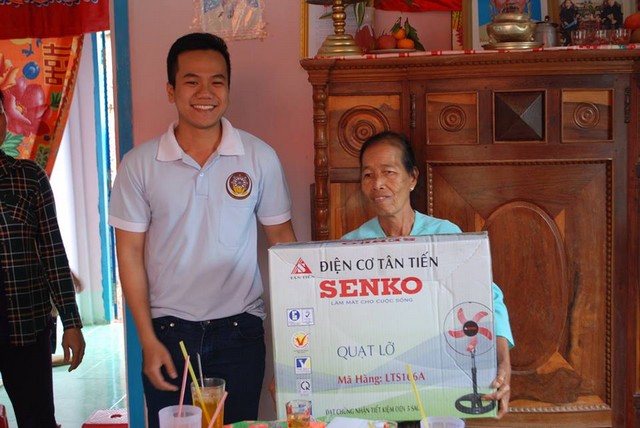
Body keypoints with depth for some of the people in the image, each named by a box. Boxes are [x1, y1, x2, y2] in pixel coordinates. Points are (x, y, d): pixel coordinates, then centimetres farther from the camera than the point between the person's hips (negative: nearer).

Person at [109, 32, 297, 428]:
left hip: (240, 330, 0)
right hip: (168, 331, 0)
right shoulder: (139, 165, -4)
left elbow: (282, 239, 4)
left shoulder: (260, 158, -3)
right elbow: (130, 252, -1)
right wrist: (148, 340, -5)